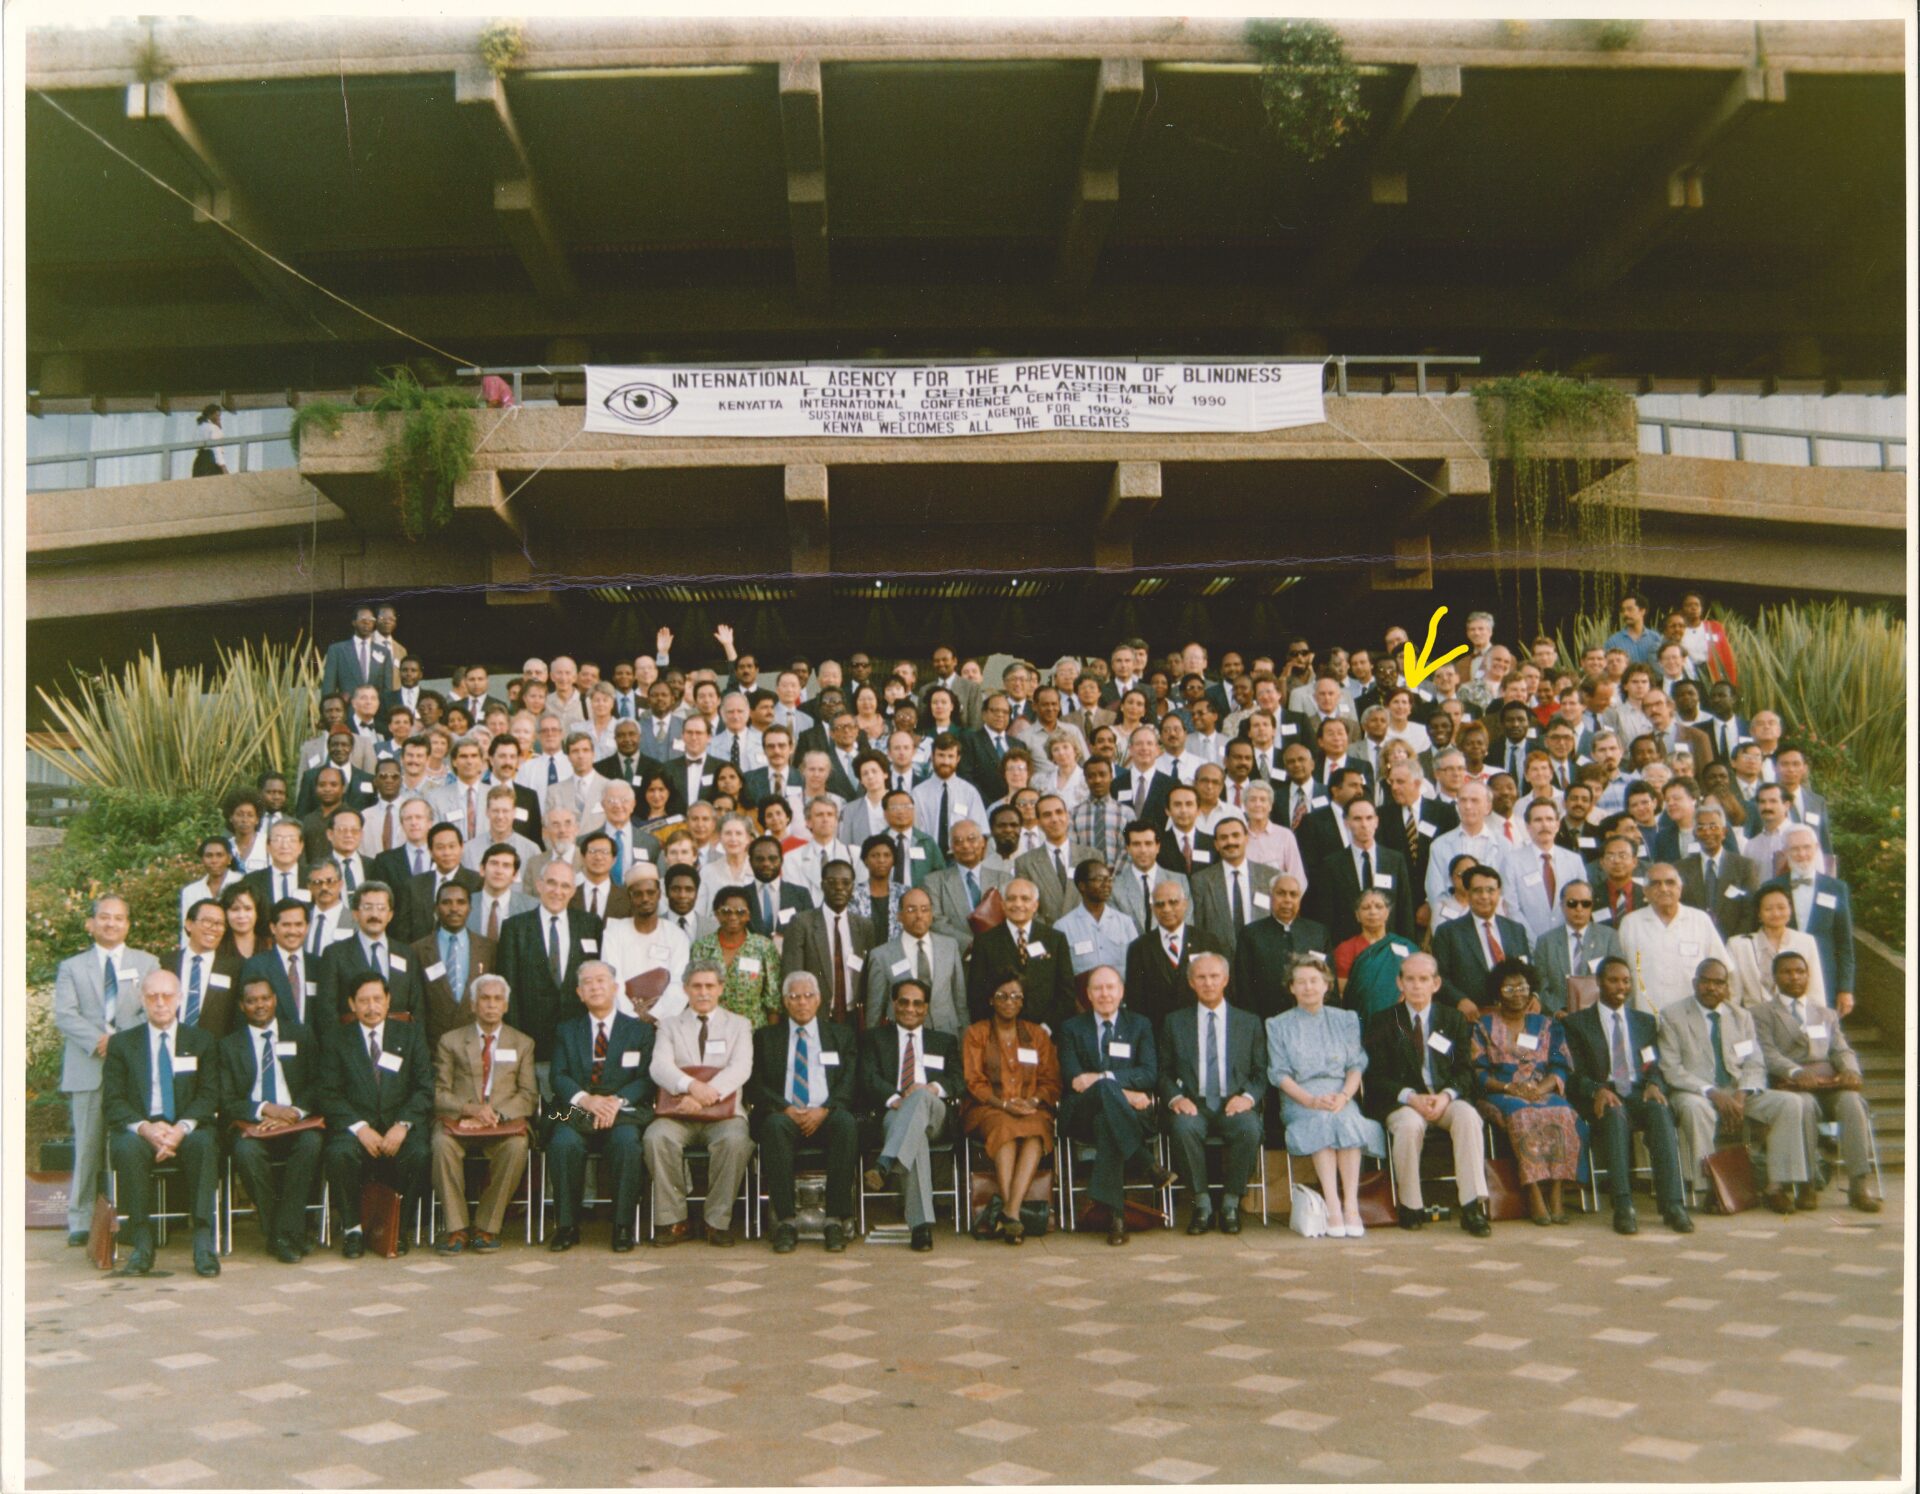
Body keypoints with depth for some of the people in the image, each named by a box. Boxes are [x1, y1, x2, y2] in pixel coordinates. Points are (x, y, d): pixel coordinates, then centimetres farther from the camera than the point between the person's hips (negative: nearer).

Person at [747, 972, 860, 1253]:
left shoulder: (841, 1034, 19)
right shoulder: (766, 1037, 18)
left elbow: (850, 1082, 6)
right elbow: (755, 1085, 6)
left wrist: (825, 1110, -12)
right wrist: (786, 1109, -12)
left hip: (827, 1116, 0)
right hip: (783, 1114, 0)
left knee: (846, 1123, -34)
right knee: (774, 1125, -36)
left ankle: (837, 1220, -32)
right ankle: (786, 1221, -34)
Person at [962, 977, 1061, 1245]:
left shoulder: (1037, 1034, 19)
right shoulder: (976, 1034, 13)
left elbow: (1051, 1081, 11)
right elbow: (974, 1082, 3)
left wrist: (1033, 1101, -10)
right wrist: (1004, 1104, -14)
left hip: (1032, 1110, 1)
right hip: (988, 1109, -1)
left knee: (1035, 1132, -35)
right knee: (1005, 1127, -37)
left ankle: (1009, 1210, -45)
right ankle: (1012, 1214, -43)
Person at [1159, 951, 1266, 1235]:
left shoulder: (1250, 1023, 16)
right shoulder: (1175, 1023, 15)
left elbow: (1262, 1073, 11)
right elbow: (1164, 1072, 12)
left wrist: (1248, 1097, -10)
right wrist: (1175, 1098, -9)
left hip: (1234, 1105, 0)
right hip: (1193, 1105, 0)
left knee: (1249, 1129, -34)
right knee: (1183, 1127, -35)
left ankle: (1230, 1202, -15)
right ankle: (1201, 1202, -18)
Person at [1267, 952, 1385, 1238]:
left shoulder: (1345, 1020, 18)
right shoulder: (1279, 1025, 14)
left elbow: (1356, 1065, 8)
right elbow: (1279, 1073, 3)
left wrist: (1344, 1095, -13)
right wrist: (1311, 1100, -14)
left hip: (1340, 1095, 1)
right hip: (1298, 1100, -1)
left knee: (1346, 1119, -33)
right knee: (1321, 1120, -34)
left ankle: (1351, 1205, -36)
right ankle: (1333, 1206, -39)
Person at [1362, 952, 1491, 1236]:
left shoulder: (1454, 1020, 14)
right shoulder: (1381, 1023, 7)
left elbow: (1465, 1071, 6)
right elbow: (1376, 1076, -2)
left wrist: (1446, 1095, -16)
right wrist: (1411, 1097, -19)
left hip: (1446, 1100, 2)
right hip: (1401, 1102, -2)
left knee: (1469, 1117, -32)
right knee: (1410, 1123, -36)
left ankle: (1473, 1207, -31)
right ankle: (1410, 1206, -20)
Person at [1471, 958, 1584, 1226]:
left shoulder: (1546, 1025, 18)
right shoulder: (1484, 1026, 12)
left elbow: (1560, 1069, 8)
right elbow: (1478, 1073, 2)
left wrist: (1540, 1088, -12)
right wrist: (1509, 1087, -14)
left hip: (1544, 1093, 2)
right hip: (1501, 1096, -2)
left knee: (1563, 1115, -30)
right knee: (1523, 1115, -35)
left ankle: (1556, 1194, -30)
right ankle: (1534, 1196, -34)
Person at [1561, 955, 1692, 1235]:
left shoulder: (1645, 1022, 24)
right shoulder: (1576, 1022, 12)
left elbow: (1655, 1066, 15)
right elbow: (1575, 1074, 2)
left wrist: (1653, 1084, -10)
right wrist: (1597, 1090, -19)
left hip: (1639, 1094, 3)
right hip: (1603, 1098, -2)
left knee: (1661, 1111, -33)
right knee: (1615, 1113, -38)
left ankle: (1673, 1205, -40)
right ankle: (1623, 1207, -42)